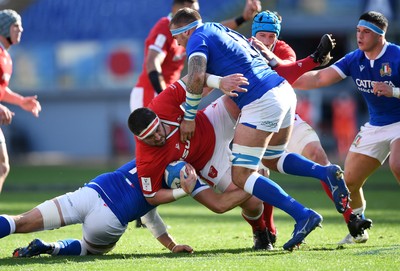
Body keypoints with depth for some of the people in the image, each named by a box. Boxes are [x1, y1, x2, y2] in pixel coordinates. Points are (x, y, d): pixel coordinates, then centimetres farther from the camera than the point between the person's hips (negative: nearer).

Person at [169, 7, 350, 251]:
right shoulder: (224, 31, 25)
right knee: (272, 159, 29)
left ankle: (303, 216, -13)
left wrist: (189, 117, -7)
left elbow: (196, 78, -16)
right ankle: (327, 173, 6)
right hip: (284, 91, 9)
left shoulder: (198, 39, -1)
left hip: (261, 103, -9)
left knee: (241, 176, -4)